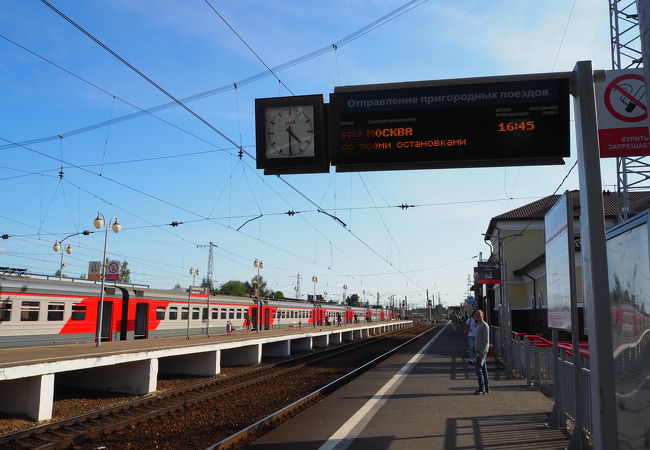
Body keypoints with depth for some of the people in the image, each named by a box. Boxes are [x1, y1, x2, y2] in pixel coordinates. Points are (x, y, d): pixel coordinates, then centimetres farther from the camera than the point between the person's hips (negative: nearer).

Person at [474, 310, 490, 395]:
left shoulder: (485, 325, -12)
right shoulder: (478, 325, 17)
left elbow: (486, 340, -17)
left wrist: (481, 352, -21)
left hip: (482, 351, -9)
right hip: (479, 351, 9)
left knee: (479, 369, -11)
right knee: (483, 369, 10)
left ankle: (482, 389, -8)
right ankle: (486, 389, 13)